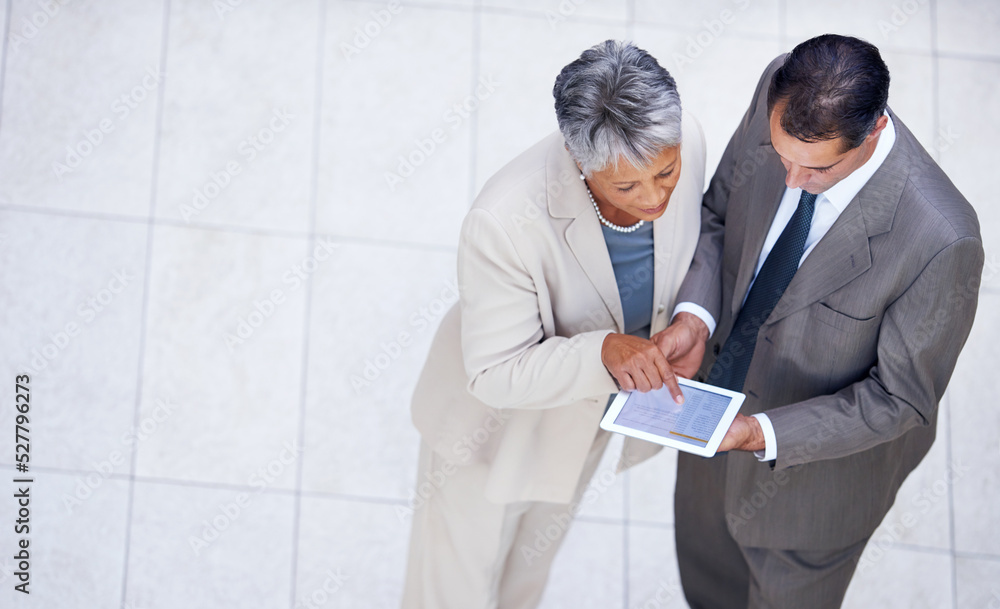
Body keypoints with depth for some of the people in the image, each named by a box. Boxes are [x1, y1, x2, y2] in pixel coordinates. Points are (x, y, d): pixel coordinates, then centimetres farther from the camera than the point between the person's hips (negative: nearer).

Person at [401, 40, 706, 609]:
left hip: (588, 414, 5)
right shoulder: (504, 221, -44)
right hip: (495, 420, -5)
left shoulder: (684, 140, -27)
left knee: (534, 554, 34)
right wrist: (604, 352, -48)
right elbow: (497, 374, -33)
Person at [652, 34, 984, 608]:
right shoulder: (779, 94, -24)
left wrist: (764, 434, -33)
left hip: (816, 464, -5)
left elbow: (901, 399, -24)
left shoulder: (941, 241, -40)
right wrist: (695, 315, -22)